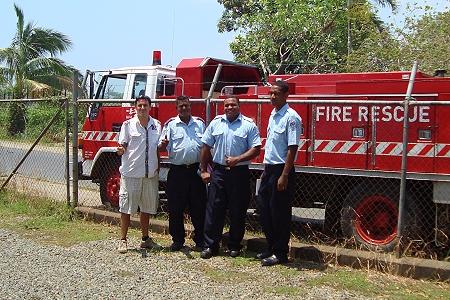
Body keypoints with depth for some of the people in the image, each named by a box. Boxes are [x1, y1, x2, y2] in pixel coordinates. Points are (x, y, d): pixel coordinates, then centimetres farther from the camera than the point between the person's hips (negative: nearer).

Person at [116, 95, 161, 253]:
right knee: (126, 208, 1)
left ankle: (145, 238, 25)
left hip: (150, 174, 4)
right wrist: (120, 149, -26)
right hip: (131, 173, -3)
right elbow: (122, 148, -3)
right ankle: (123, 240, 10)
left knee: (147, 208, 13)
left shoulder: (157, 125, 8)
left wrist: (158, 167, 3)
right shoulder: (128, 125, -2)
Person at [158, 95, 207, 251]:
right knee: (176, 208, 3)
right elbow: (161, 148, -1)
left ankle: (200, 240, 16)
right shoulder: (170, 124, 3)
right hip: (177, 171, -1)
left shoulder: (200, 123, 10)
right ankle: (177, 240, 15)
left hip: (196, 170, 2)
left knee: (198, 206, 6)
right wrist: (164, 144, -25)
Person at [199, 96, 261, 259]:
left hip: (240, 173, -2)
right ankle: (210, 246, 9)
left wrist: (237, 159, -18)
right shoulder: (216, 123, 7)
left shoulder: (249, 125, -2)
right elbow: (206, 147, 10)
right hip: (218, 172, 2)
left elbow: (256, 149, -7)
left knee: (238, 212, 5)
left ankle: (234, 246, 18)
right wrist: (204, 170, 6)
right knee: (214, 209, 2)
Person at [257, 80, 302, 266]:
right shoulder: (273, 115, 14)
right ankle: (271, 247, 26)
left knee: (280, 213, -1)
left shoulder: (291, 118, -13)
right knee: (264, 209, 13)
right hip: (269, 169, 9)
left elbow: (292, 148, -18)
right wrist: (266, 170, 18)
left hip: (281, 170, -9)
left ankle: (280, 254, 10)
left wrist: (284, 176, -21)